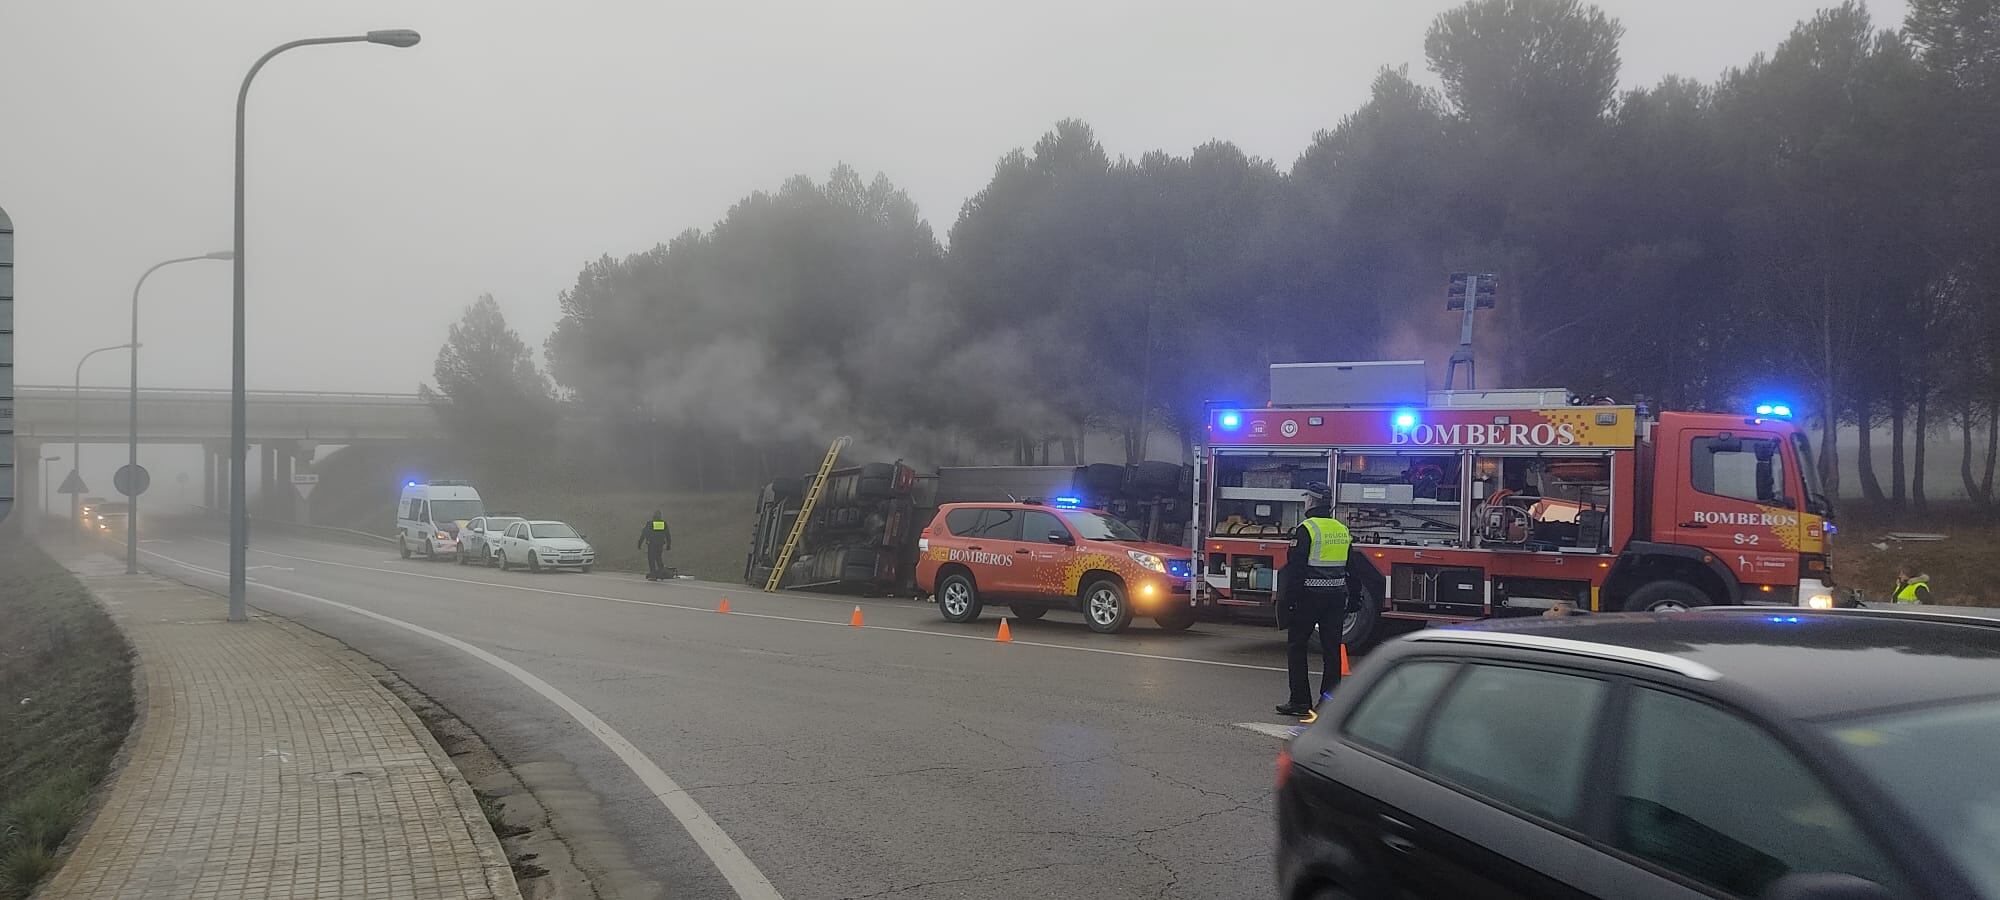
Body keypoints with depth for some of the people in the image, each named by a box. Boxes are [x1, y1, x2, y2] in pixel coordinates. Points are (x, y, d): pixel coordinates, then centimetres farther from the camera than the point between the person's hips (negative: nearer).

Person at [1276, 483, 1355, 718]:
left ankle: (1300, 701, 1)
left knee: (1296, 647, 3)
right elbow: (1349, 568, 16)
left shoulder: (1306, 529, -11)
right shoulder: (1343, 530, 11)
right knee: (1332, 649, 8)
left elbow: (1296, 566, -14)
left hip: (1309, 595, -6)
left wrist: (1288, 598, -11)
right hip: (1336, 597, 6)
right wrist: (1348, 599, 22)